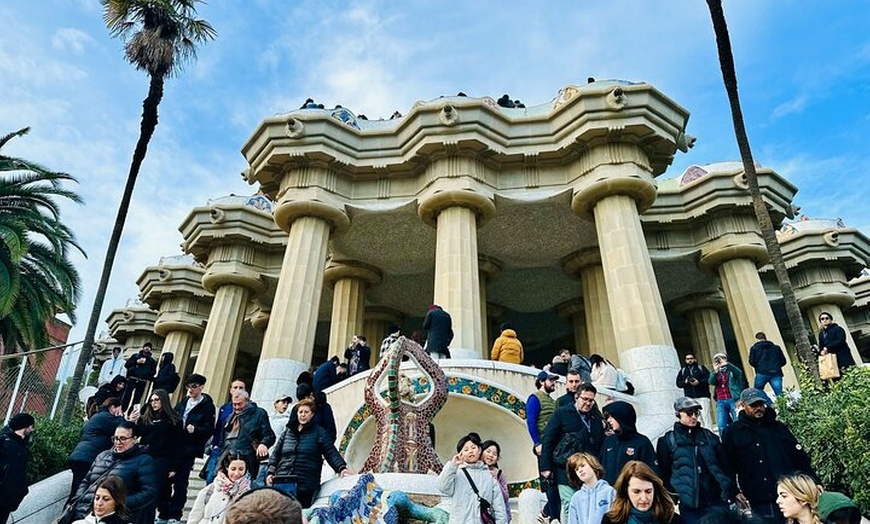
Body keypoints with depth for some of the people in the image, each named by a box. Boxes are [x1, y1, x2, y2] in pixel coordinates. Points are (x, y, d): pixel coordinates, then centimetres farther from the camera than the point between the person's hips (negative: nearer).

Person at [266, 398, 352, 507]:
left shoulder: (319, 433, 4)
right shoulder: (287, 431, 14)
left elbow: (331, 452, -1)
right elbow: (276, 454, 18)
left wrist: (341, 467, -14)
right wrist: (270, 472, 5)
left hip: (304, 484, -3)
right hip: (281, 481, 3)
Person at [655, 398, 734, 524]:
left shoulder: (709, 437, 11)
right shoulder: (668, 441, 2)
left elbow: (724, 465, 12)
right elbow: (663, 472, 3)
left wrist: (732, 491, 5)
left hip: (716, 501, 2)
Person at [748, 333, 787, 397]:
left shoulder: (754, 348, 11)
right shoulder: (776, 347, 19)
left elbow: (752, 362, 2)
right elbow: (783, 361, 13)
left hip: (762, 373, -2)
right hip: (776, 373, 2)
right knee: (779, 394, -3)